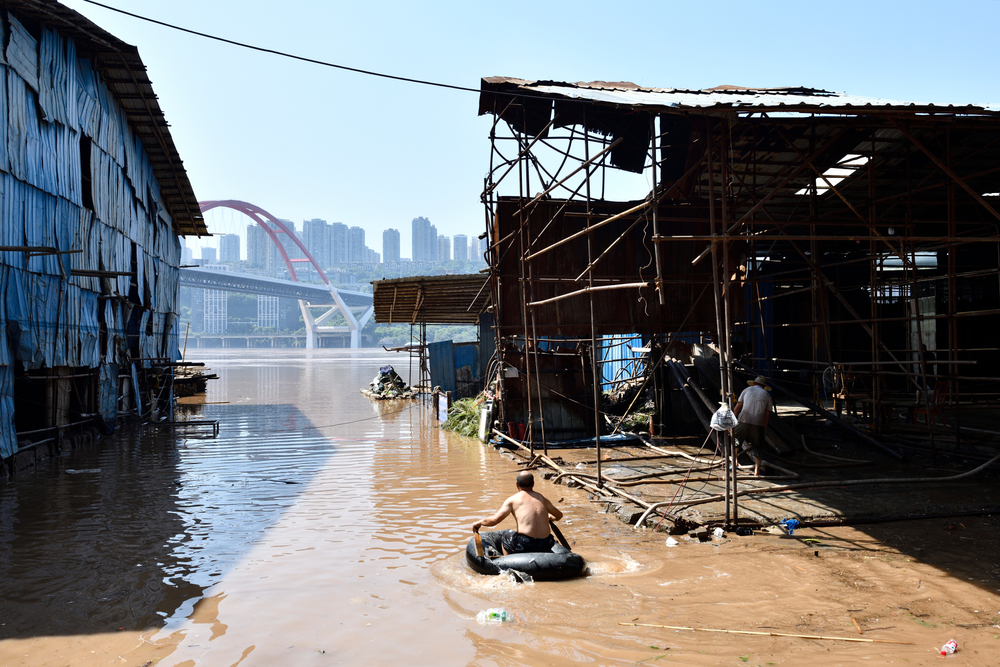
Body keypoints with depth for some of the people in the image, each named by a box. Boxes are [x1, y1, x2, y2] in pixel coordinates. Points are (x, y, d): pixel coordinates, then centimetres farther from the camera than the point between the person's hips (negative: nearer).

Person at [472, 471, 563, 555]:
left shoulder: (513, 500, 1)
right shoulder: (542, 498, 15)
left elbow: (494, 520, -5)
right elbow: (559, 515, 28)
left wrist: (478, 523, 14)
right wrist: (550, 518, 51)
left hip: (524, 546, -4)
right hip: (545, 546, 4)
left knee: (505, 535, 26)